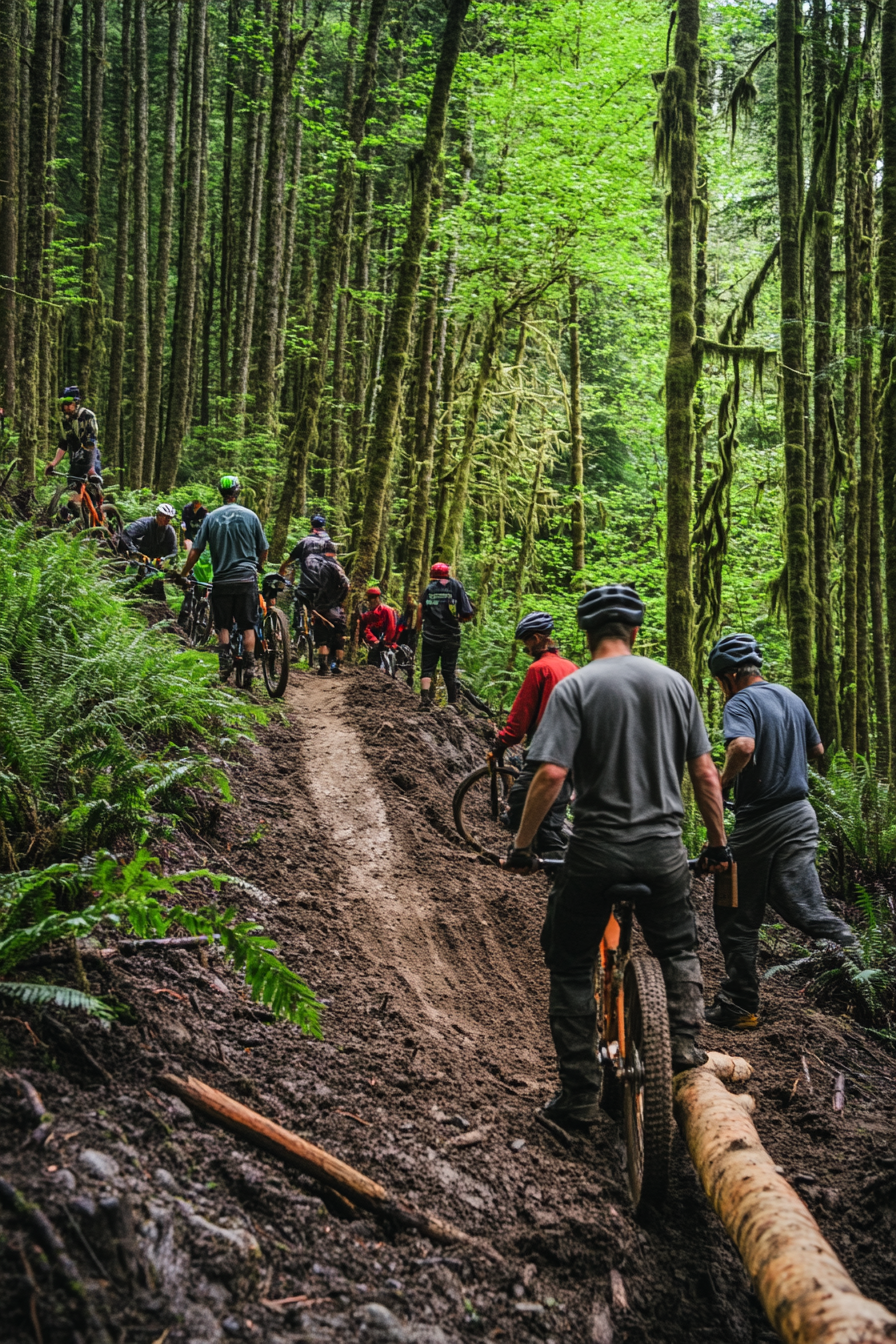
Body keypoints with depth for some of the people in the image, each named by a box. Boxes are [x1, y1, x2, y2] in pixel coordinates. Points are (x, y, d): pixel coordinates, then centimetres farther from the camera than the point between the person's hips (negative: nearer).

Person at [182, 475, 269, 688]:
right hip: (247, 578, -1)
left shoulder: (211, 518, 1)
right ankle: (249, 668, -1)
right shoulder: (250, 516, 0)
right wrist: (257, 568, 27)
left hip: (222, 580, 1)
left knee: (223, 625, 13)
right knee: (247, 626, 4)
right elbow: (263, 551, 7)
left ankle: (225, 659, -5)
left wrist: (183, 575, 13)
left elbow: (195, 552, 0)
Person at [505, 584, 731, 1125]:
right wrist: (719, 843, 16)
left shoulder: (574, 687, -7)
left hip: (596, 851, -2)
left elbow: (551, 775, -15)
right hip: (664, 849, 3)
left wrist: (522, 845, -4)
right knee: (680, 950, 27)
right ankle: (686, 1044, 11)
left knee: (571, 969, 12)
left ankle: (579, 1095, 13)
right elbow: (706, 773, 5)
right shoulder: (675, 683, 4)